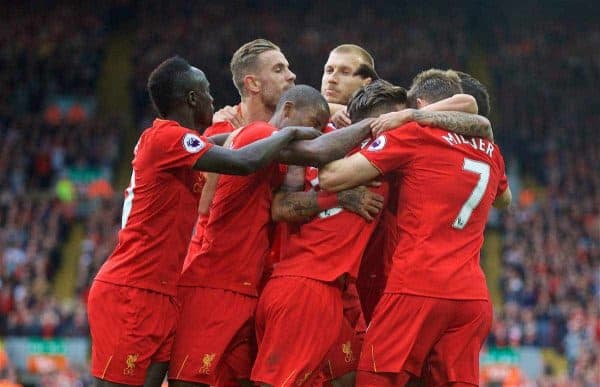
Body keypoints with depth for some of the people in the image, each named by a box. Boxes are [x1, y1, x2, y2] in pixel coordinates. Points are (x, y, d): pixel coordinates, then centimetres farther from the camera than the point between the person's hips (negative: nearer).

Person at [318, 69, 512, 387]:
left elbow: (331, 178, -5)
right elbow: (504, 200, 42)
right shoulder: (489, 152, 18)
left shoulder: (414, 135, 0)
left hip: (417, 289, -5)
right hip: (473, 297, 6)